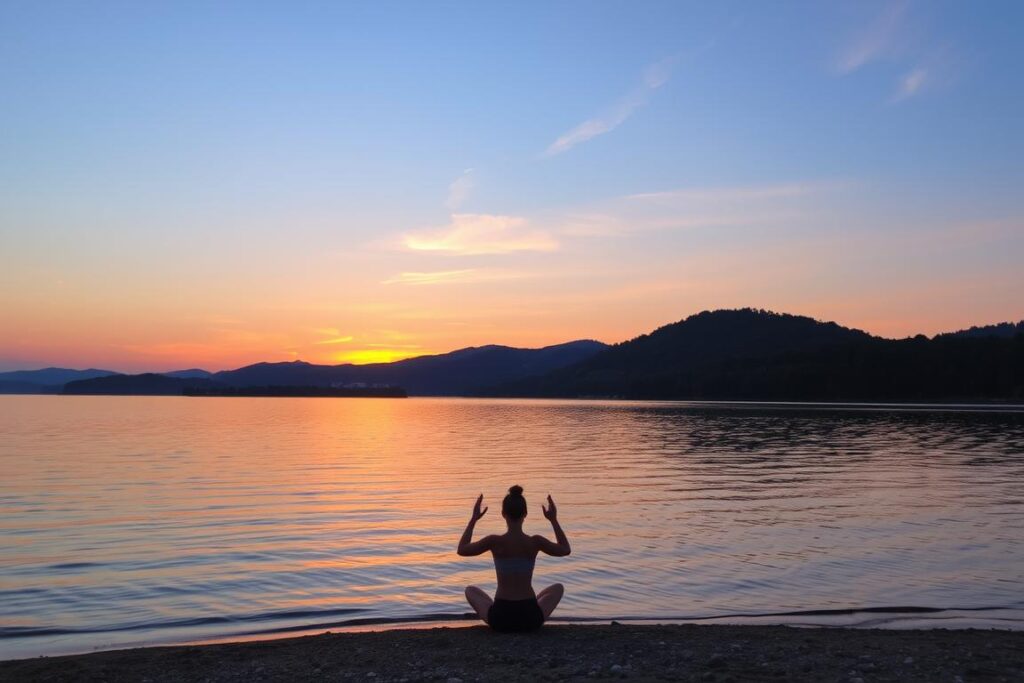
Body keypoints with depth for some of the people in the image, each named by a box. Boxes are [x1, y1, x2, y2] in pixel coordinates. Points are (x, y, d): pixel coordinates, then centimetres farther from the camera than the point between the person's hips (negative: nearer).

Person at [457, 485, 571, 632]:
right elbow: (566, 550, 12)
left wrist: (474, 519, 10)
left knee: (470, 590, 31)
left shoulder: (495, 542, -10)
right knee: (558, 588, 31)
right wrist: (553, 520, 14)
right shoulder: (535, 542, -7)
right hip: (531, 618, 0)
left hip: (500, 617, 0)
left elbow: (462, 550, 8)